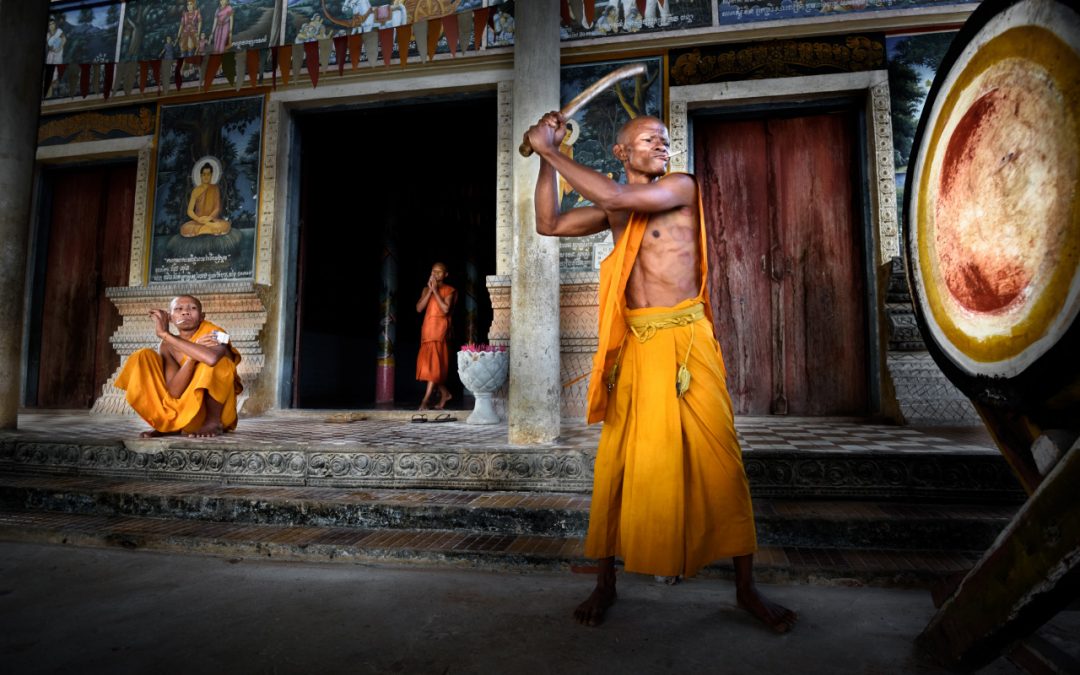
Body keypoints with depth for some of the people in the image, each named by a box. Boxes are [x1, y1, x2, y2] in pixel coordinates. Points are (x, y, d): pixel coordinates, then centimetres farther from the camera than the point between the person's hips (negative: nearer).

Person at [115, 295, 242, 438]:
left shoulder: (212, 333, -14)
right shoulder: (167, 346, -3)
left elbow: (211, 358, -41)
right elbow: (175, 391, -17)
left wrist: (165, 334, -29)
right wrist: (195, 352, -29)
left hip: (217, 409, -4)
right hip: (186, 414, 4)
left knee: (214, 359, -29)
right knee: (144, 356, -6)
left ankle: (214, 422, -15)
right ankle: (167, 423, -2)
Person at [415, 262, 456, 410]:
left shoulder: (449, 290, 2)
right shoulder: (426, 289, 15)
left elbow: (446, 309, -14)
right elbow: (419, 308, 1)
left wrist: (435, 290, -11)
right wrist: (430, 290, -5)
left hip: (440, 327, -6)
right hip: (427, 327, 6)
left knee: (434, 361, -12)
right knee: (427, 362, 6)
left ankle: (426, 400, -14)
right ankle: (445, 393, 20)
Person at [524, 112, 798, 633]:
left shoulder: (682, 187, -1)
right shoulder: (614, 211, 14)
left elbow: (614, 196, -15)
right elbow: (548, 224, 15)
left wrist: (552, 150, -6)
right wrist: (546, 157, 8)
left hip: (686, 341, -3)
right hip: (634, 346, 4)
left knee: (718, 458, -2)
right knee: (618, 461, 5)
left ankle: (747, 588, 14)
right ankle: (605, 583, 19)